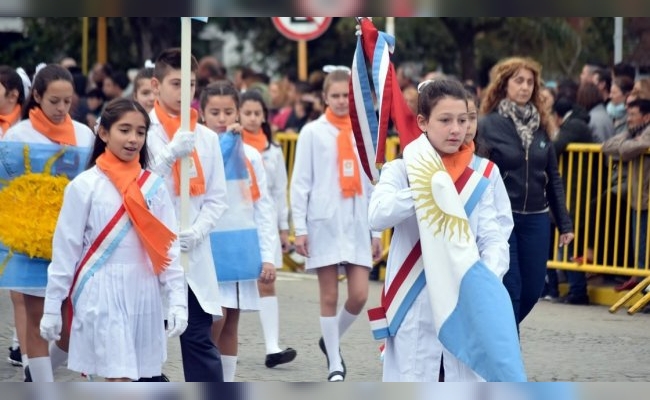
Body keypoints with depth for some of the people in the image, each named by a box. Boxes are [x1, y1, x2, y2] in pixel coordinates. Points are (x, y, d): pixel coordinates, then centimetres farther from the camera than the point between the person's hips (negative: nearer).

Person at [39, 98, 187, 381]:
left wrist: (178, 300, -1)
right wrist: (52, 307, -2)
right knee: (119, 381, -11)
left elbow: (168, 248, 7)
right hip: (102, 294, -4)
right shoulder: (85, 185, -4)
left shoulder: (154, 186, 6)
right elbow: (65, 249, -2)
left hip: (144, 294, 4)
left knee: (136, 382, 8)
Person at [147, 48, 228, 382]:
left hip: (194, 256, 3)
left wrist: (194, 234, -9)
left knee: (199, 339, 1)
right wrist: (171, 154, -22)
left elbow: (217, 199, 8)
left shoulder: (207, 138, 9)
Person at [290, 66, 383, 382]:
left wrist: (377, 231, 11)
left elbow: (373, 186, 12)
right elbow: (300, 182, 0)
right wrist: (300, 228, -5)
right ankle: (335, 364, 11)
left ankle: (332, 340, 24)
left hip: (357, 223, 2)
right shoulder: (312, 133, 1)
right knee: (329, 296, 1)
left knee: (359, 295, -4)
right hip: (324, 222, -2)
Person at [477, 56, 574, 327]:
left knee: (532, 290, 7)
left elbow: (553, 178, 11)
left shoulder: (540, 126, 7)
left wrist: (564, 224, 10)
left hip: (536, 219, 5)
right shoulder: (488, 125, -7)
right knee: (509, 289, -5)